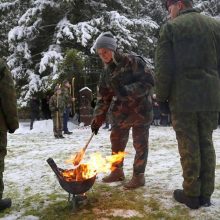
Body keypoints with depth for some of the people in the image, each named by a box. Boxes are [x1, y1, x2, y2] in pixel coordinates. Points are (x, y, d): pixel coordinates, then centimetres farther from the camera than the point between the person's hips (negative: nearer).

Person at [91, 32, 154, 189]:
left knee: (140, 143, 2)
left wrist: (128, 90, -30)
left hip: (140, 109, -6)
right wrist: (98, 118, 1)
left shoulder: (132, 62, -14)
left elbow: (149, 81, -19)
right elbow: (103, 97, 7)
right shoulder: (107, 72, 5)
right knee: (116, 140, 13)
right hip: (120, 111, 7)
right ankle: (117, 171, 31)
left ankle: (139, 175, 17)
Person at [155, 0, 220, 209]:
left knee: (188, 146, 3)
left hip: (183, 97, -4)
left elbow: (163, 68, -8)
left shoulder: (171, 27, -3)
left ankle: (191, 194, 11)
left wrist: (162, 96, 1)